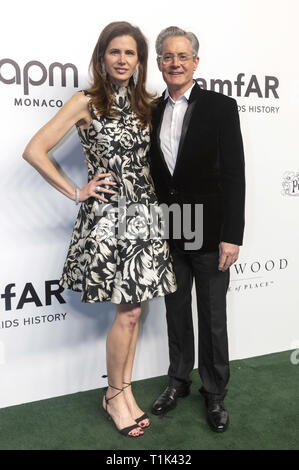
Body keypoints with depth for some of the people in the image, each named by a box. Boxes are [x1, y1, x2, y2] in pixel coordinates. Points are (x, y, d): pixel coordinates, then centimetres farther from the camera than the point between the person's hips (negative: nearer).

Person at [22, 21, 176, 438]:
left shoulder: (148, 104, 12)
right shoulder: (86, 103, -3)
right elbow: (34, 150, -8)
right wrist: (76, 193, -8)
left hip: (145, 213, 5)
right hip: (107, 215, -5)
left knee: (134, 308, 8)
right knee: (129, 311, -4)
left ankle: (124, 390, 26)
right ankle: (114, 395, 20)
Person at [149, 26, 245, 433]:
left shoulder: (221, 107, -5)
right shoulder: (152, 111, 8)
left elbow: (234, 175, -10)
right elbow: (152, 174, 8)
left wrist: (231, 236, -15)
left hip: (209, 233, -4)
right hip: (168, 234, 4)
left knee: (213, 317, 9)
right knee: (176, 311, 17)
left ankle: (215, 392, 29)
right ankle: (179, 381, 37)